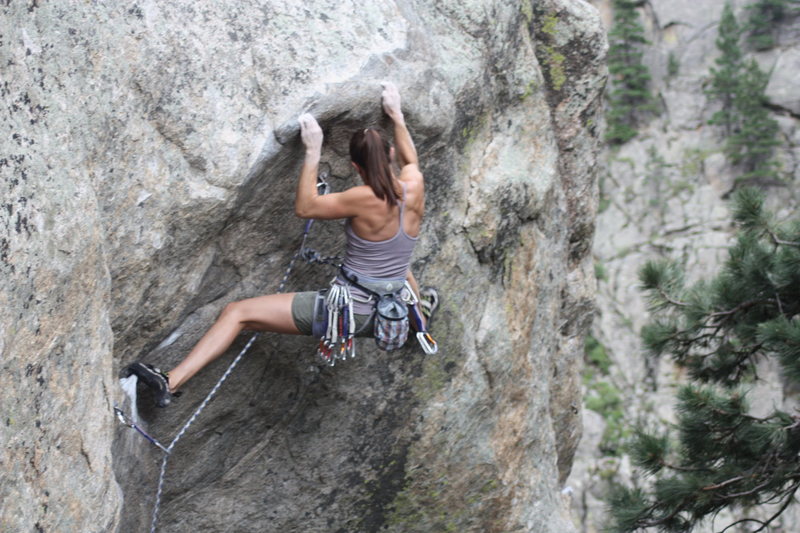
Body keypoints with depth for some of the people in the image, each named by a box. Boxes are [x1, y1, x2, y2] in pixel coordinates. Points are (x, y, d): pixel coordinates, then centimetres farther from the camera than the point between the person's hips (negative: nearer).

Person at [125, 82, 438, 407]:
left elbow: (304, 208, -9)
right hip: (389, 317, 7)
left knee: (236, 313, -5)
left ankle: (172, 382, -14)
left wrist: (313, 153, -8)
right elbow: (409, 160, 20)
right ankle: (417, 309, 64)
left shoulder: (365, 200, -21)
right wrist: (396, 115, 31)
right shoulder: (414, 188, -6)